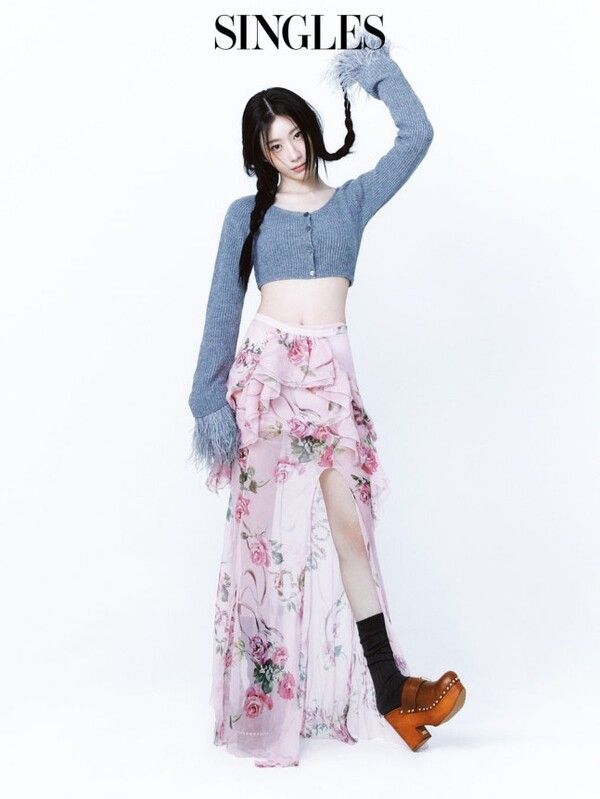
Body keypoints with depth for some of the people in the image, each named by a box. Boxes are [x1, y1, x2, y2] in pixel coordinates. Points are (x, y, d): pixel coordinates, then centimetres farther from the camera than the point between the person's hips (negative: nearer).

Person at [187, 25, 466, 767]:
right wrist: (210, 398, -3)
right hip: (266, 367, -1)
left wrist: (378, 68, 18)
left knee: (347, 521, -5)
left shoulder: (352, 200, 15)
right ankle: (271, 704, 6)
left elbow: (417, 134, 9)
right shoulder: (246, 213, 9)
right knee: (268, 528, -2)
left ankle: (387, 688, -2)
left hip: (331, 373, 1)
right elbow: (222, 309, 4)